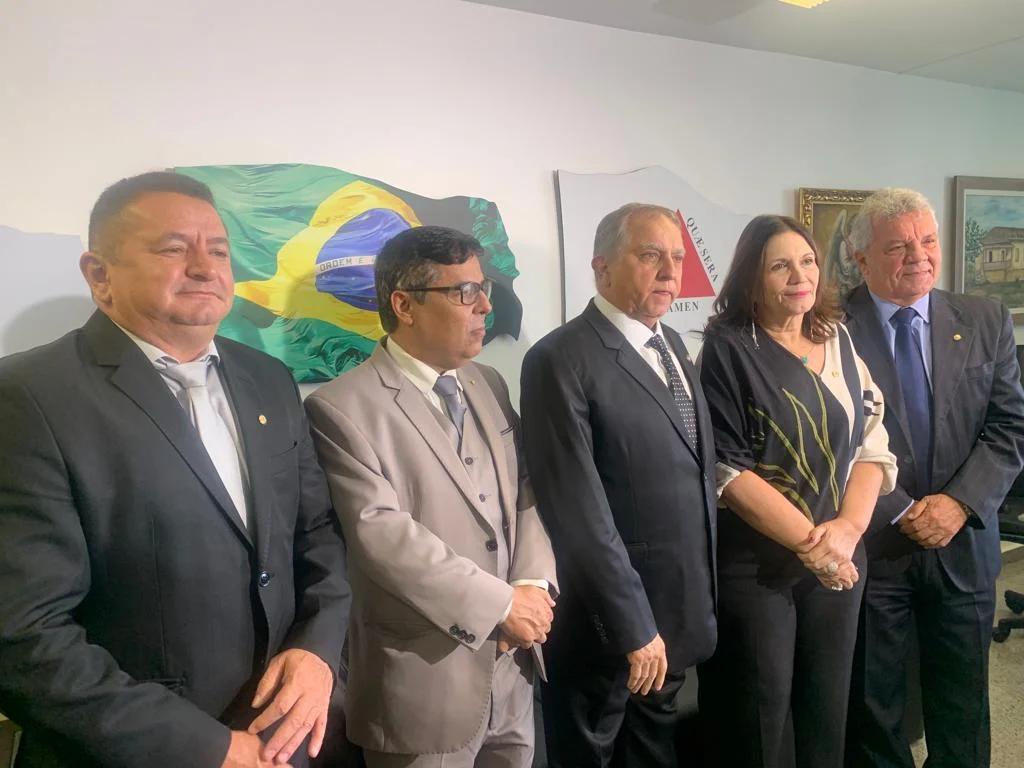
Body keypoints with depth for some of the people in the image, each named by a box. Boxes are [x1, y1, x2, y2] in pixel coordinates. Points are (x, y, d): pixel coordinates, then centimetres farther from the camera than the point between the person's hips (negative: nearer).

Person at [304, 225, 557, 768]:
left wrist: (532, 586, -8)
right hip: (423, 681, -6)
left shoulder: (489, 385, 7)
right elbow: (381, 533, -22)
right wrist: (499, 603, -17)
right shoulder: (342, 408, -15)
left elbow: (524, 495, 8)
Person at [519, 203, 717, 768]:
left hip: (678, 609, 8)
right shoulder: (561, 360, -19)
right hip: (605, 618, -7)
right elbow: (579, 512, -22)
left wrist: (700, 594, 11)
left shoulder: (672, 346, 7)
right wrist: (633, 626, -19)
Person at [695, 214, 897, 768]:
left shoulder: (840, 343, 6)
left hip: (838, 557, 5)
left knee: (828, 704, 17)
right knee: (762, 711, 8)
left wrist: (848, 528, -10)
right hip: (754, 563, -5)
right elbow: (727, 470, -15)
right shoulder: (727, 349, -10)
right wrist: (810, 542, -15)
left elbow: (872, 445, 5)